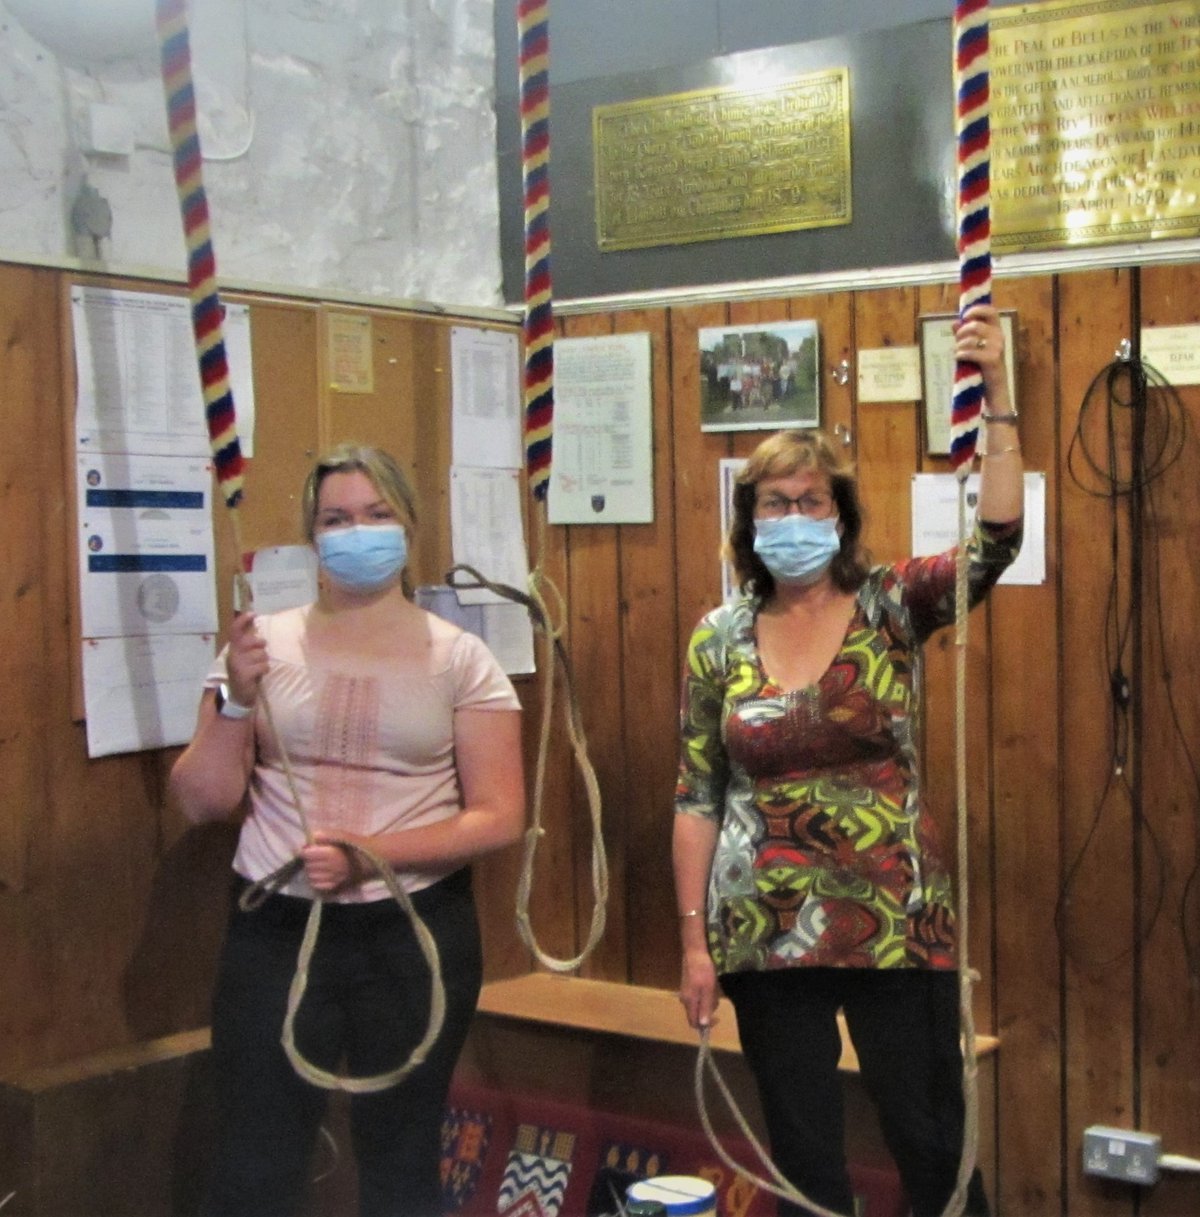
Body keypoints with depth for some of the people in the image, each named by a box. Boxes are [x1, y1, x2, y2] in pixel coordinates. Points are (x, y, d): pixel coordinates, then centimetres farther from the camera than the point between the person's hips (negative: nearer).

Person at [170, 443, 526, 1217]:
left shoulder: (459, 658, -1)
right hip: (276, 929, 1)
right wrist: (237, 700, -14)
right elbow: (202, 802, 2)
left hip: (416, 931, 0)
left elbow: (500, 818, -6)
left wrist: (371, 855, -18)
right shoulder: (264, 645, 3)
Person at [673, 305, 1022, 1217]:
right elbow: (697, 798, 3)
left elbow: (997, 539, -18)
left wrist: (996, 393, -26)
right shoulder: (721, 639, 2)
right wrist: (693, 941, 0)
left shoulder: (891, 608, -2)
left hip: (896, 927, -1)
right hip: (768, 937, 2)